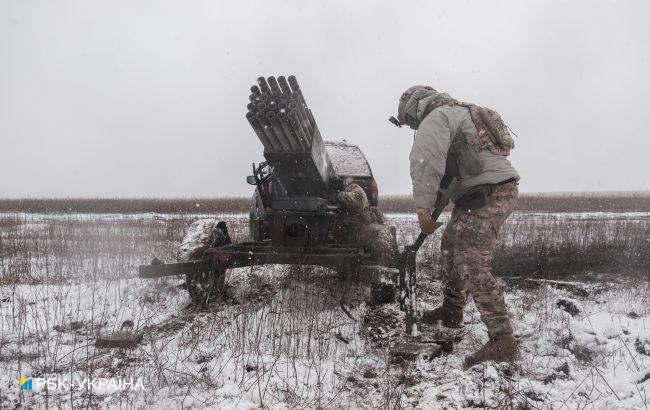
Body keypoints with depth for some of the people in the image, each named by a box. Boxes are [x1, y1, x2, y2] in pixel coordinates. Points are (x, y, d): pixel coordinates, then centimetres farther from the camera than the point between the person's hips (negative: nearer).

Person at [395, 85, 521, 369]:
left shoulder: (435, 117, -4)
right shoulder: (458, 112, 29)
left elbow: (426, 162, -21)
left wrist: (423, 208, -21)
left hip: (488, 193, -11)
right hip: (499, 188, 11)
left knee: (472, 265, -16)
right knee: (452, 245, 23)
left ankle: (502, 341, -19)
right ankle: (451, 311, 37)